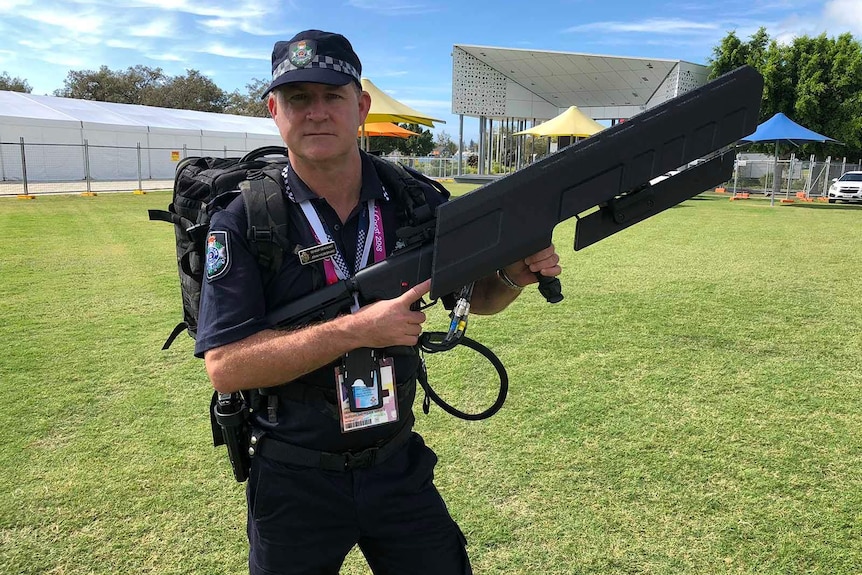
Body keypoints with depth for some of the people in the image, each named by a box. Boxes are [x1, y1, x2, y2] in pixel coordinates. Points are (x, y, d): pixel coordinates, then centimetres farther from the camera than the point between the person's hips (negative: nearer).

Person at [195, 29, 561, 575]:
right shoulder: (242, 220, -13)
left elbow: (477, 296, 7)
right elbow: (224, 367, -20)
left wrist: (515, 277, -16)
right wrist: (356, 330, -29)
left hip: (397, 466, 2)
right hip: (293, 481, -1)